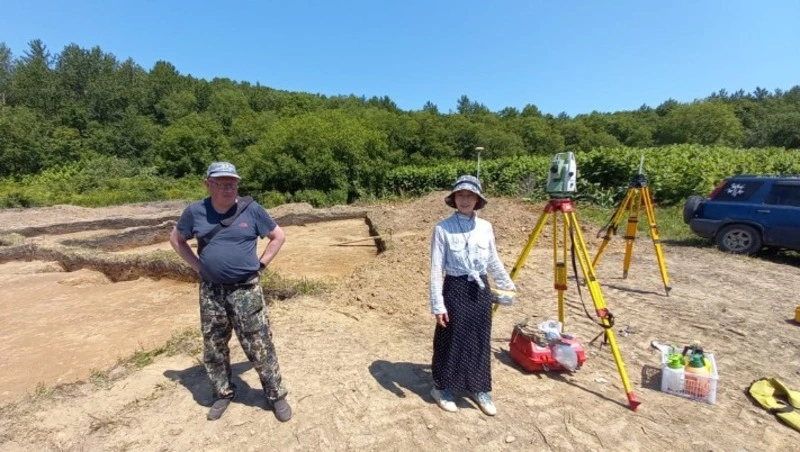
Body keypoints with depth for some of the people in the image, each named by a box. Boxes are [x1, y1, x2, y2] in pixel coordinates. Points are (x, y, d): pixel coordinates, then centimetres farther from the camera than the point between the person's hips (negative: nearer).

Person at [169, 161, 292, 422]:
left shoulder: (251, 210, -7)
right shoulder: (195, 212, -2)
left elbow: (278, 237, 3)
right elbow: (176, 239, 14)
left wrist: (260, 265, -3)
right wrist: (198, 266, 4)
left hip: (246, 290, -3)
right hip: (210, 291, 3)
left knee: (259, 345, 2)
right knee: (213, 346, 16)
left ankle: (276, 395, 19)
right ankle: (223, 393, 38)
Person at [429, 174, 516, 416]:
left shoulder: (485, 227, 1)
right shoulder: (442, 228, -12)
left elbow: (494, 262, 14)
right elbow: (436, 269, -11)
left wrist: (508, 285, 22)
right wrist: (438, 304, -14)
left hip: (480, 290, 4)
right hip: (455, 290, -4)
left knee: (480, 341, 15)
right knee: (451, 341, 8)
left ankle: (480, 389, 34)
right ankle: (442, 387, 30)